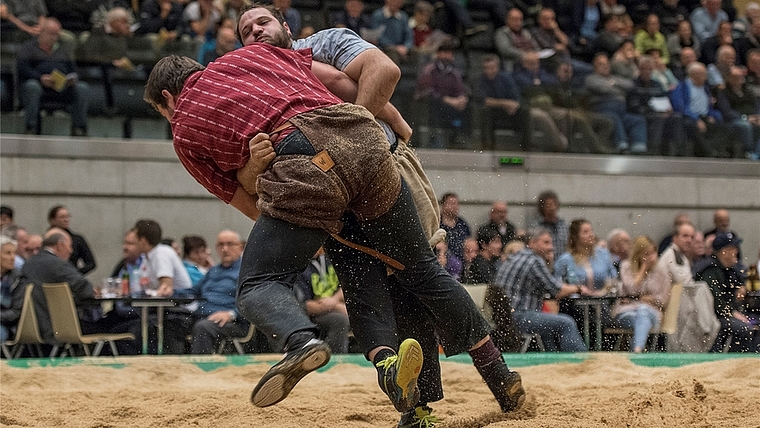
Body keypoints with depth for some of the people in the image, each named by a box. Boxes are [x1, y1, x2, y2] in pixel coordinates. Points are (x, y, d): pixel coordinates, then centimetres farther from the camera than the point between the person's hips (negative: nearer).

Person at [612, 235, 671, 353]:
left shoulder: (661, 272, 13)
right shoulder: (626, 266, 10)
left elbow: (663, 300, 9)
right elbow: (632, 289, -5)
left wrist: (642, 299, -3)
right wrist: (644, 268, -2)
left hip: (650, 310, 0)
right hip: (626, 310, 0)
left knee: (643, 312, -39)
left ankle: (637, 349, -63)